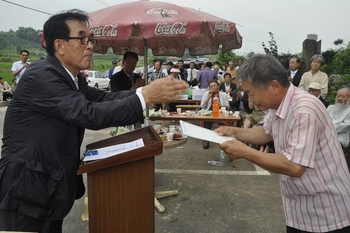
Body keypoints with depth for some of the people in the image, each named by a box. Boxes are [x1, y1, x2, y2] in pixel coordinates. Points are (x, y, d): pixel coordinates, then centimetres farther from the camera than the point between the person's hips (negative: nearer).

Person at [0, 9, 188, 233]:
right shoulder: (40, 76, -24)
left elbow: (103, 98, 2)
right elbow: (90, 114, -31)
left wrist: (146, 90, -10)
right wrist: (145, 96, -32)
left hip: (50, 184, 9)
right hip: (26, 189, -9)